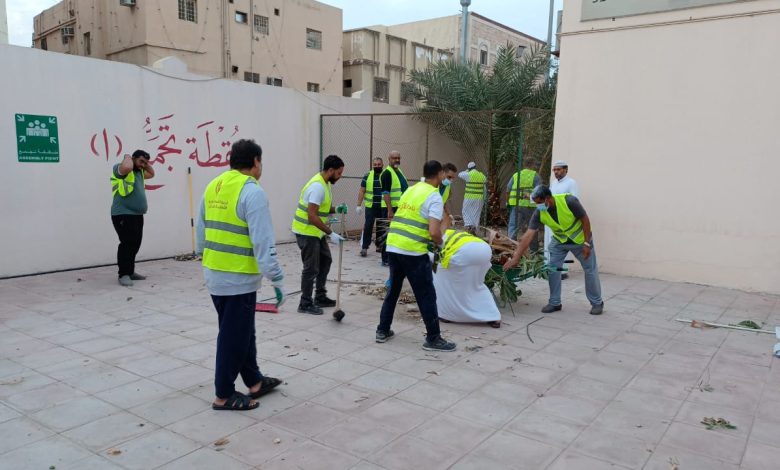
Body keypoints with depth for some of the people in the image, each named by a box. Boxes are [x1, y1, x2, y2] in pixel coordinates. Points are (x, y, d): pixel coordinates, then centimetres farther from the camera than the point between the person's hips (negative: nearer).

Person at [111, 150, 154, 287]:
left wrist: (145, 164, 18)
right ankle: (123, 275, -9)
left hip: (137, 214, 9)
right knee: (127, 244, -13)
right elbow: (127, 167, -31)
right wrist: (127, 157, -10)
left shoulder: (139, 172, 18)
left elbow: (151, 174, 34)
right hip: (123, 215, -9)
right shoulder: (120, 169, -7)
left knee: (135, 244, 10)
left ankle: (130, 272, 19)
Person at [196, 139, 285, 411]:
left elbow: (201, 232, 15)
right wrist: (277, 280, -16)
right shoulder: (252, 191, -16)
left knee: (241, 331, 20)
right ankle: (224, 396, 18)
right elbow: (263, 243, -21)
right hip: (239, 278, -8)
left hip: (214, 275, 8)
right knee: (234, 336, 6)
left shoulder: (213, 187, 8)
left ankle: (254, 382, 34)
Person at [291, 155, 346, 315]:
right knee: (311, 268, -3)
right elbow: (312, 216, -28)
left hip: (316, 231, 10)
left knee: (325, 260, 17)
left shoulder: (325, 183, 8)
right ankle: (305, 304, 9)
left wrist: (336, 209, -2)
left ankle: (320, 297, 27)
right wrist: (330, 233, -26)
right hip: (306, 232, -10)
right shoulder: (318, 186, -24)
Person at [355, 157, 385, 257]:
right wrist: (359, 205, -2)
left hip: (383, 207, 1)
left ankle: (379, 245, 21)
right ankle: (364, 247, 0)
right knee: (368, 226, -3)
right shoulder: (367, 176, 4)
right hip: (370, 206, -1)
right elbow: (362, 191, 5)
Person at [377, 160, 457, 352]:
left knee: (393, 290, 20)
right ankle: (433, 338, 12)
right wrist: (440, 243, 2)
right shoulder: (434, 197, -9)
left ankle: (383, 331, 27)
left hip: (393, 247, 8)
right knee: (426, 295, 4)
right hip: (413, 251, -8)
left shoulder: (411, 190, 15)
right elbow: (434, 232, -19)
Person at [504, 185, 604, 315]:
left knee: (590, 270, 5)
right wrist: (516, 258, -30)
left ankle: (597, 303, 21)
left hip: (580, 239, -3)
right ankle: (555, 302, 12)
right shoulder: (539, 213, -23)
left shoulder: (569, 201, -33)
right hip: (559, 241, 3)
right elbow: (528, 235, -25)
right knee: (552, 269, -3)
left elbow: (585, 220, -22)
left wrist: (587, 244, -21)